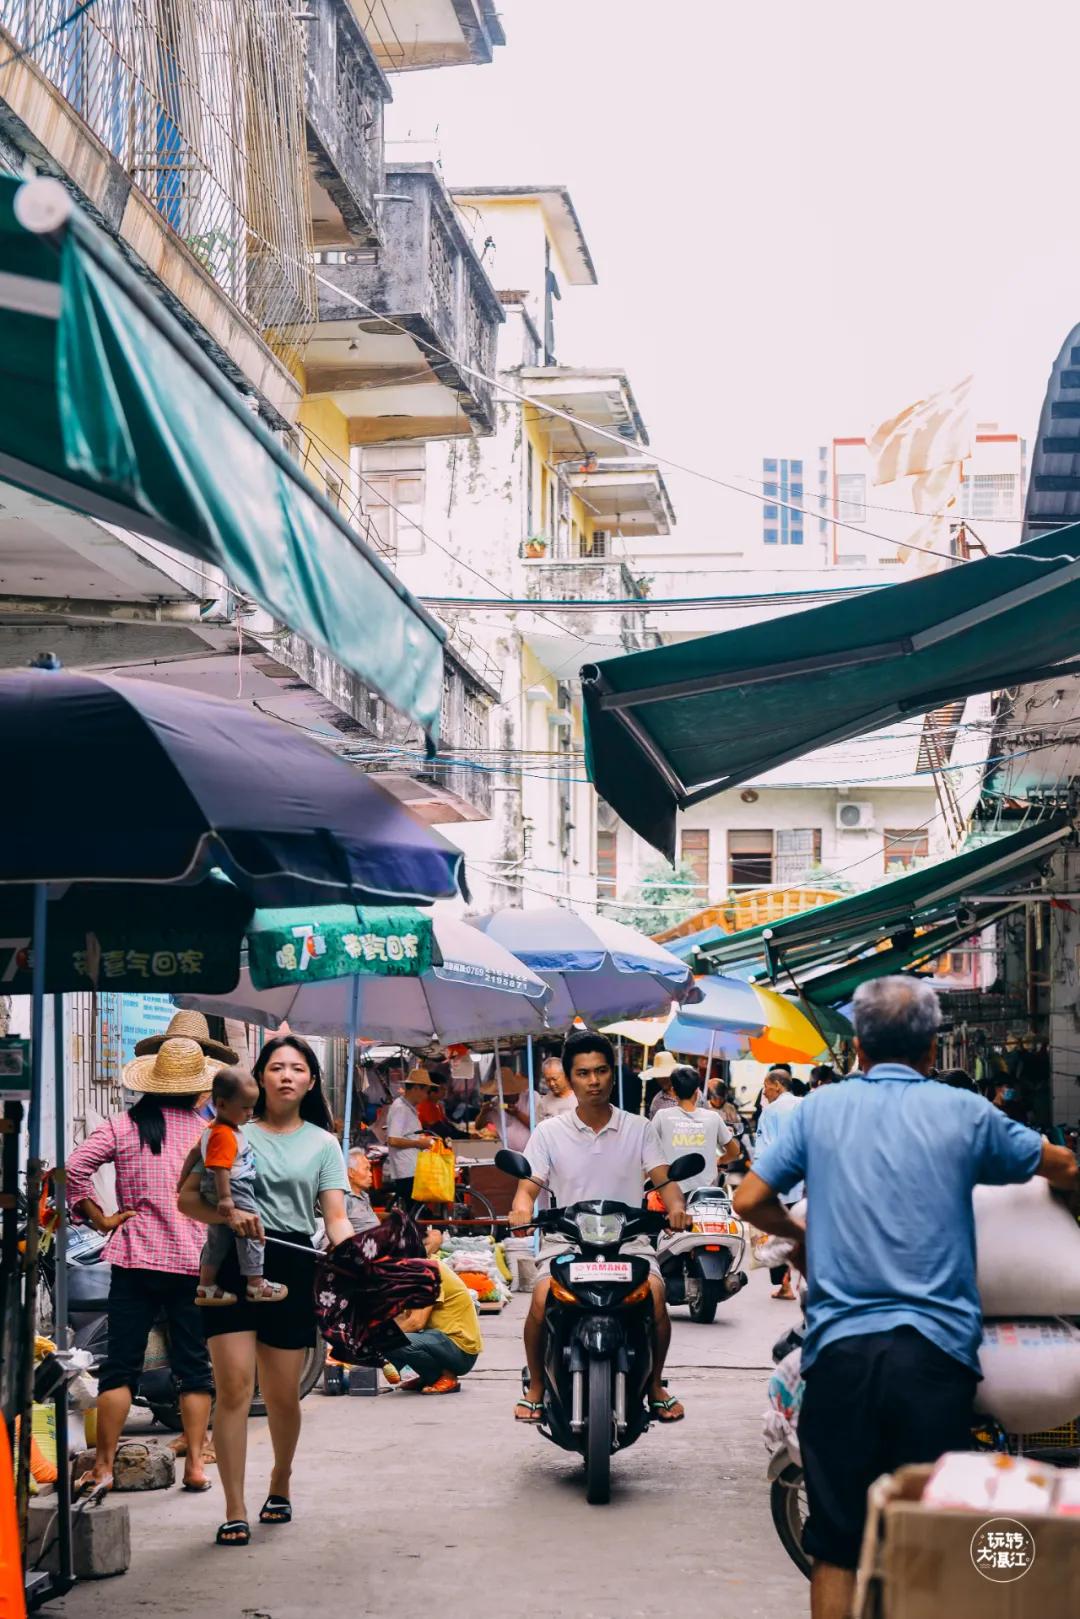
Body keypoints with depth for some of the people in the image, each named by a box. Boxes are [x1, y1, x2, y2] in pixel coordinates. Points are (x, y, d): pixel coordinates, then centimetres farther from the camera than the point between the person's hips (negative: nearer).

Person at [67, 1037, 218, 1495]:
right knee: (195, 1366, 9)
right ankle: (195, 1464, 8)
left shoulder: (122, 1127, 1)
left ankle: (102, 1466, 3)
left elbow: (75, 1168, -10)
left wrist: (100, 1218, -2)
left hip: (136, 1258, 0)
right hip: (196, 1264, 0)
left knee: (120, 1364, 4)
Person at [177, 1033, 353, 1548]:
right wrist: (227, 1214, -17)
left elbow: (335, 1217, 4)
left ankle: (280, 1483, 34)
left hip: (292, 1267, 1)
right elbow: (187, 1199, 3)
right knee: (234, 1387, -11)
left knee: (282, 1395, 7)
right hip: (232, 1262, -1)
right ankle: (235, 1511, -7)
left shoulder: (322, 1143, 12)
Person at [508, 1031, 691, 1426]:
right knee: (543, 1300, -28)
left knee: (655, 1294, -28)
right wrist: (522, 1208, -22)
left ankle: (655, 1385, -4)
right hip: (566, 1243, 0)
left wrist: (676, 1206, -21)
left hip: (628, 1242, 0)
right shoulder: (549, 1133, 9)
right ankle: (535, 1387, -3)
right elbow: (529, 1185, 1)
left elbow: (663, 1178, 1)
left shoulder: (639, 1129, 11)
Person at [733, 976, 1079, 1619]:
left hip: (839, 1349, 1)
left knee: (837, 1547, 7)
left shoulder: (821, 1109, 7)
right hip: (935, 1351, -1)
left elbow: (751, 1200, 8)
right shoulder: (964, 1113, 5)